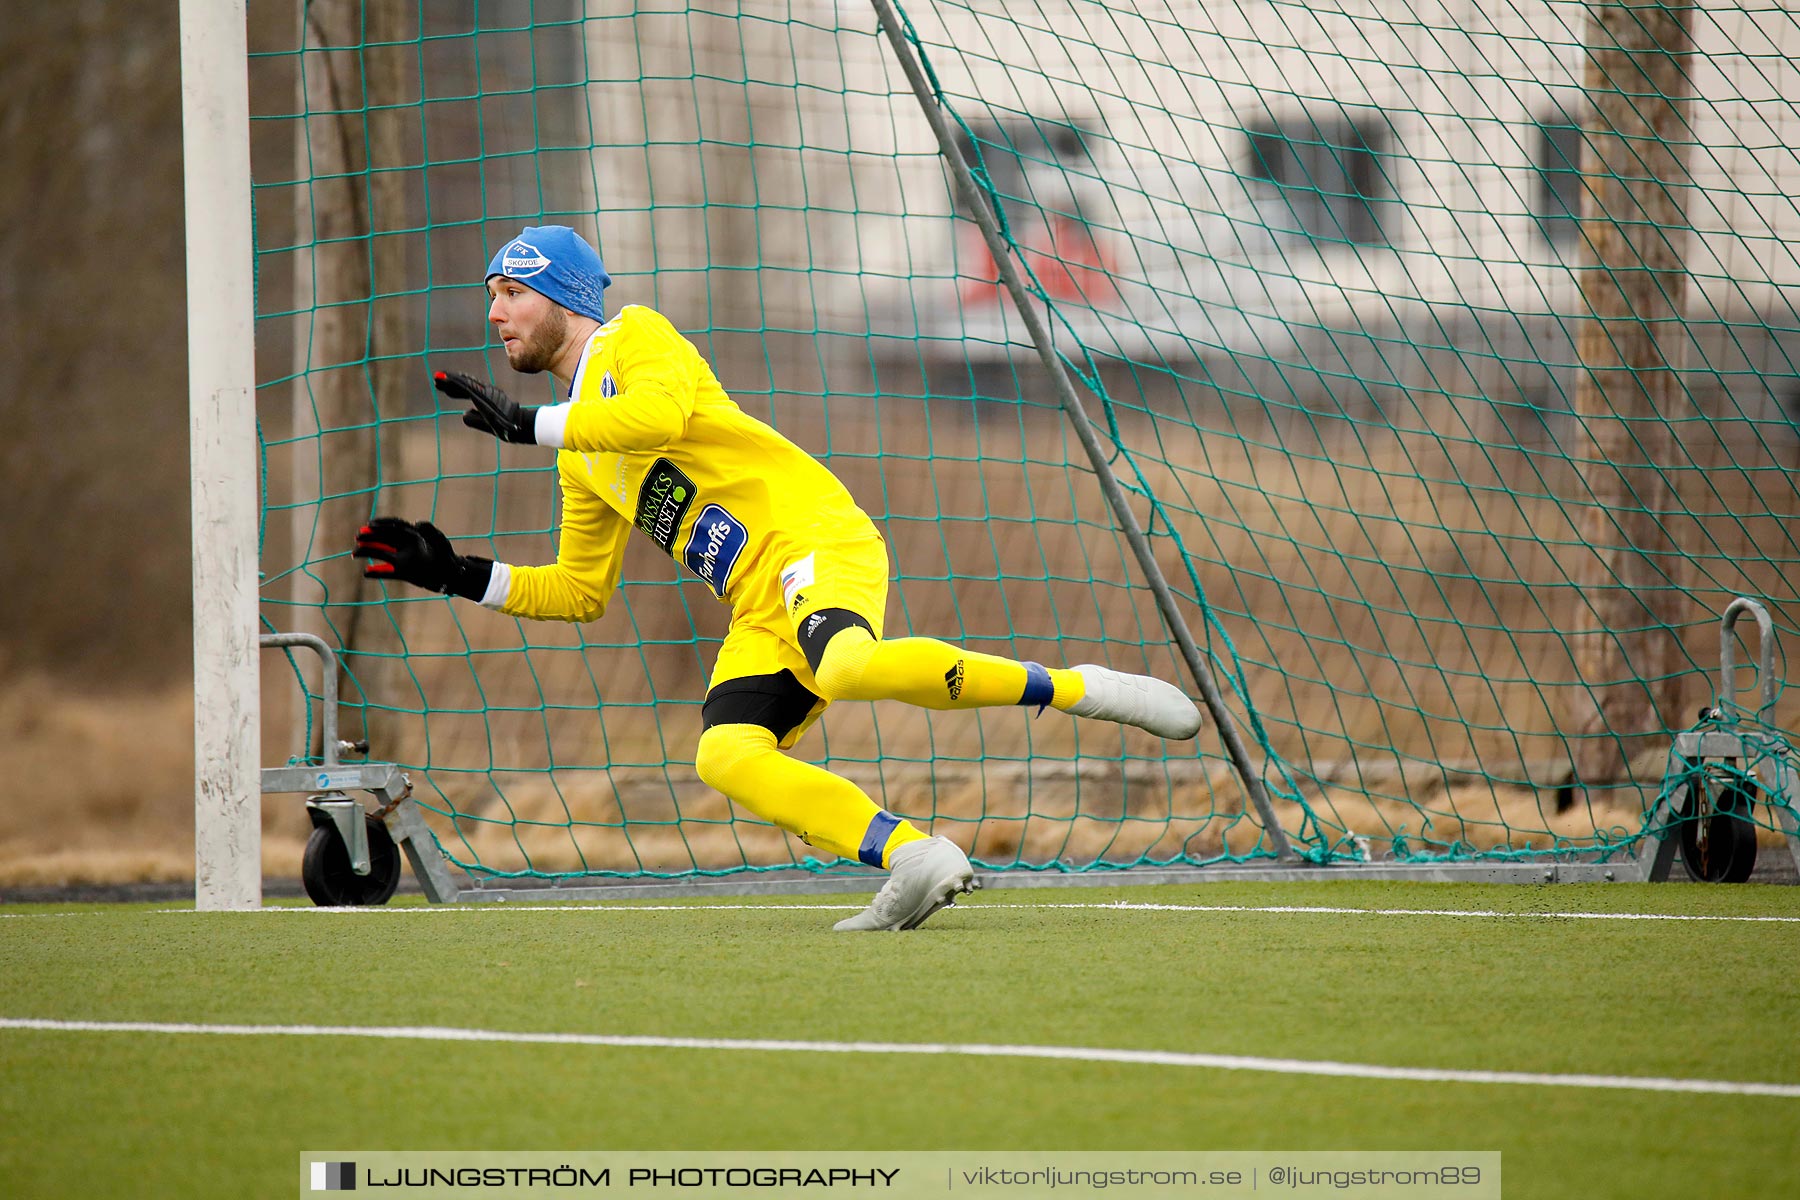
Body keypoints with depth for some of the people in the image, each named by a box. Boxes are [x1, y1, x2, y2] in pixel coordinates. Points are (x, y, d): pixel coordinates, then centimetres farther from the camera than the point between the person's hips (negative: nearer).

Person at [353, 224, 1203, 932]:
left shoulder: (635, 340, 2)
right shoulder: (580, 462, 25)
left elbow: (659, 415, -21)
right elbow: (579, 594, 29)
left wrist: (528, 423, -17)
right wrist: (460, 576, 18)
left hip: (815, 541, -7)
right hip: (759, 616, 7)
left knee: (846, 668, -37)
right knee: (725, 756, -20)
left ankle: (1074, 689, -22)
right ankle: (917, 861, -24)